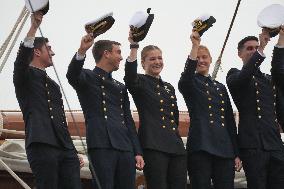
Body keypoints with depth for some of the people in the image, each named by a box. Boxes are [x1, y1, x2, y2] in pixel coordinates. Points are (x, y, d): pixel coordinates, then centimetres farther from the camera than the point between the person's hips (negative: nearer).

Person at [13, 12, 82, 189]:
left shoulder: (53, 85, 29)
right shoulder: (25, 76, 9)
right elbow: (22, 58, -15)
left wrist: (73, 151, 22)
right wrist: (34, 27, -25)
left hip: (65, 148, 7)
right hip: (41, 146, -7)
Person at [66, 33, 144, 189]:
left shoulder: (120, 87, 26)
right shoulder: (87, 77, 7)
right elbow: (71, 75, -17)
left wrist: (137, 152, 14)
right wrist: (81, 51, -35)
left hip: (125, 148, 6)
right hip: (101, 146, -6)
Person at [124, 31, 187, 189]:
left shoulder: (169, 87, 24)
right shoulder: (140, 82, 4)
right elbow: (130, 77, -20)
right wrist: (134, 46, -27)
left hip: (176, 146, 6)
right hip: (153, 146, -6)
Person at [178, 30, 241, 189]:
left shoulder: (221, 88, 21)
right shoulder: (190, 83, 8)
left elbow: (230, 121, 18)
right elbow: (185, 79, -20)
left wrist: (237, 153, 11)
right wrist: (195, 45, -26)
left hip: (225, 148, 4)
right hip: (200, 146, -4)